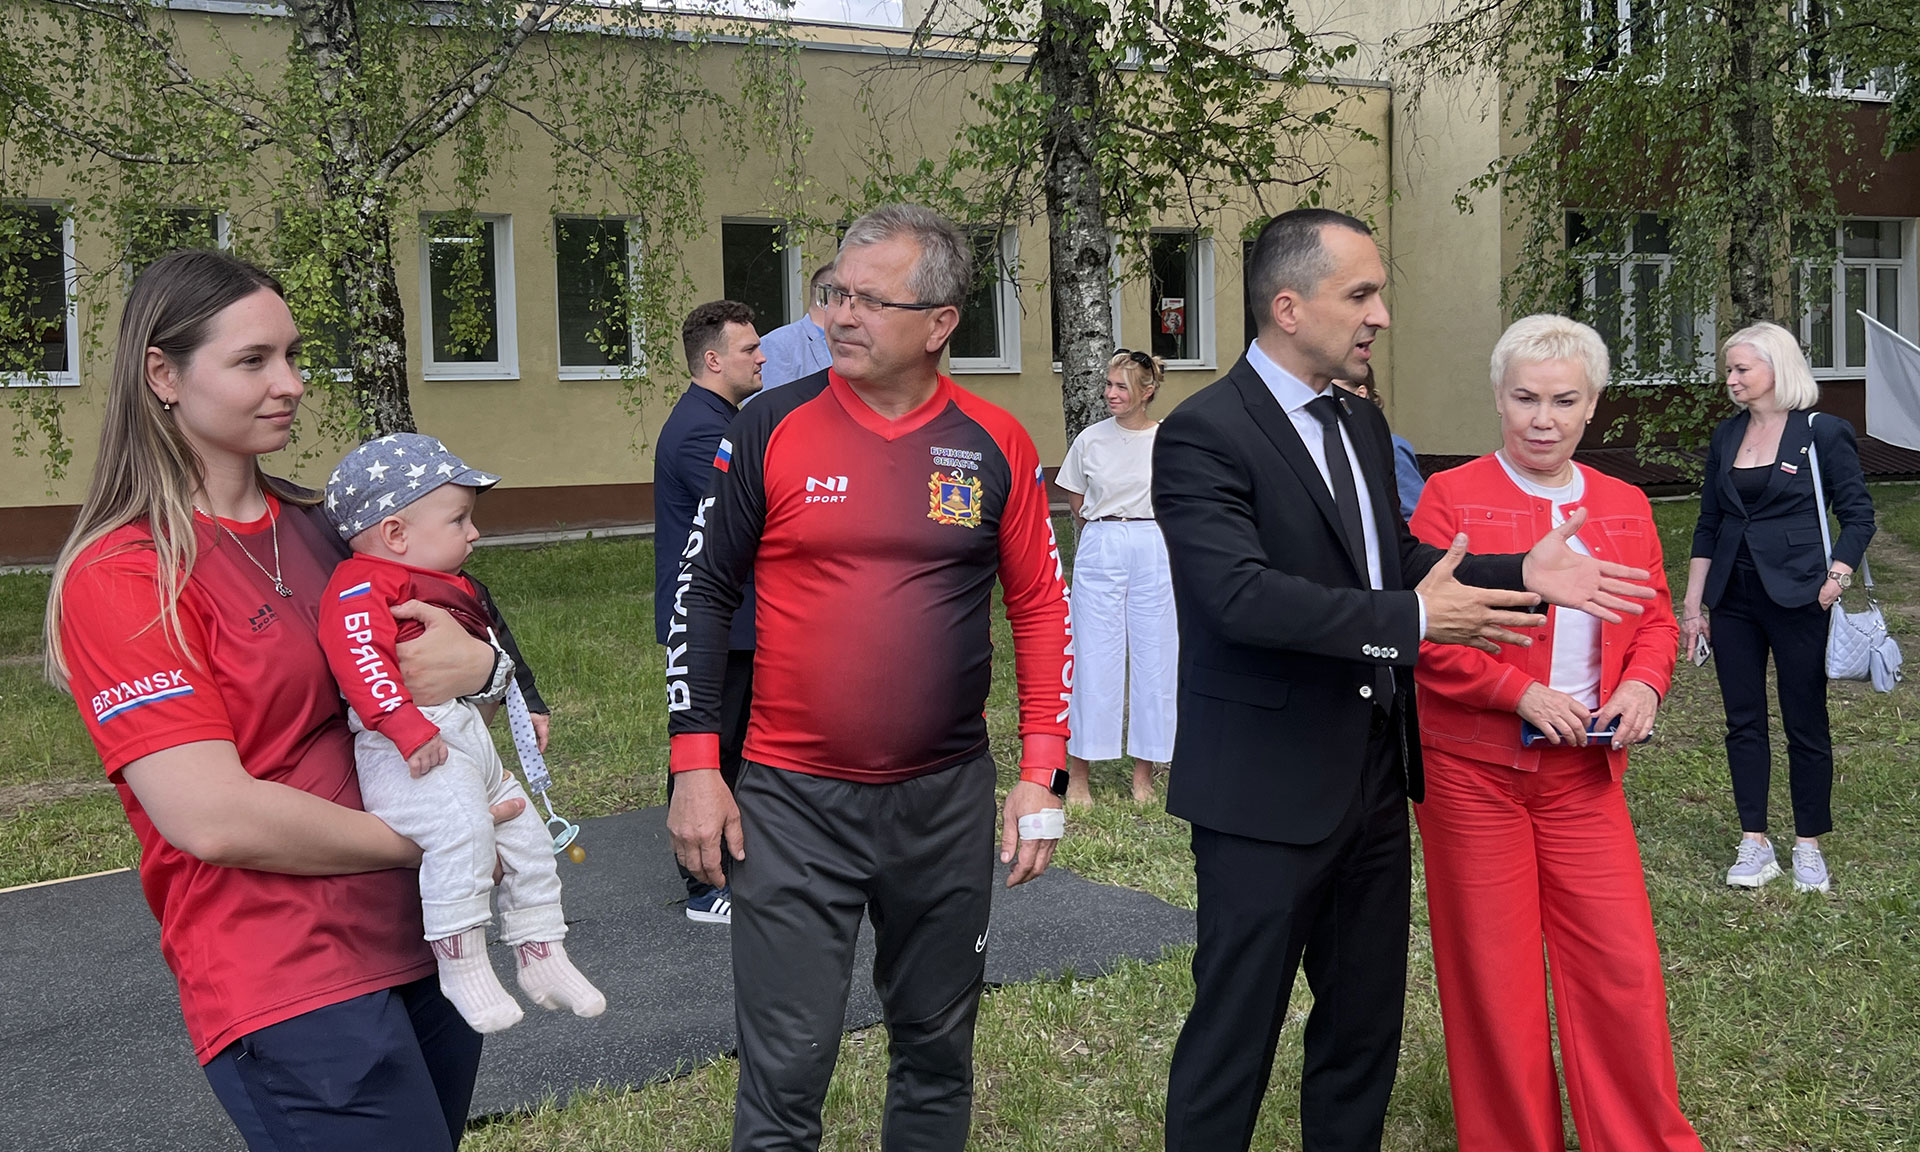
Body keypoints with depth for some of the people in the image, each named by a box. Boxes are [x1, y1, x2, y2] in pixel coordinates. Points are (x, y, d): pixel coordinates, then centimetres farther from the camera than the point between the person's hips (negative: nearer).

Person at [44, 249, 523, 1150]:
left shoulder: (313, 527, 11)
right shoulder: (121, 577, -11)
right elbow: (214, 818, -18)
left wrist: (479, 666, -7)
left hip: (422, 947, 7)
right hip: (288, 988, -7)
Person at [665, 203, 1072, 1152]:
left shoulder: (995, 445, -1)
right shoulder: (772, 429, -4)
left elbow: (1040, 609, 5)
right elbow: (703, 593, 1)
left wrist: (1042, 774, 0)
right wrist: (695, 766, -4)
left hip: (947, 798, 2)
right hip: (793, 800, -1)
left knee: (937, 1049, 18)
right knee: (784, 1072, 2)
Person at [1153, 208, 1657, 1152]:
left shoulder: (1364, 428, 13)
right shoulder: (1204, 433, -15)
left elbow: (1394, 563, 14)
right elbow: (1241, 594, -27)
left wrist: (1523, 573, 0)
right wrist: (1411, 620, -26)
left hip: (1374, 781, 8)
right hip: (1268, 791, -8)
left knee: (1365, 1024, 19)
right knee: (1233, 1037, 4)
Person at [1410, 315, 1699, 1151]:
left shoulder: (1625, 507, 8)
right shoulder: (1451, 499, -6)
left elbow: (1656, 615, 16)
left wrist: (1643, 682, -4)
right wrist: (1524, 693, -18)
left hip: (1586, 770, 4)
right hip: (1474, 768, -3)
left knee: (1622, 963, 6)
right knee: (1493, 971, 7)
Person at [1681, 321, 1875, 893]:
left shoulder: (1823, 433, -6)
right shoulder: (1726, 436, 8)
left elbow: (1858, 513, -3)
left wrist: (1836, 579, -15)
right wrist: (1692, 604, 9)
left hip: (1796, 599, -5)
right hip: (1733, 599, 5)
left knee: (1806, 724, 5)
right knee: (1743, 722, 8)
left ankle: (1808, 846, 18)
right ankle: (1754, 845, 17)